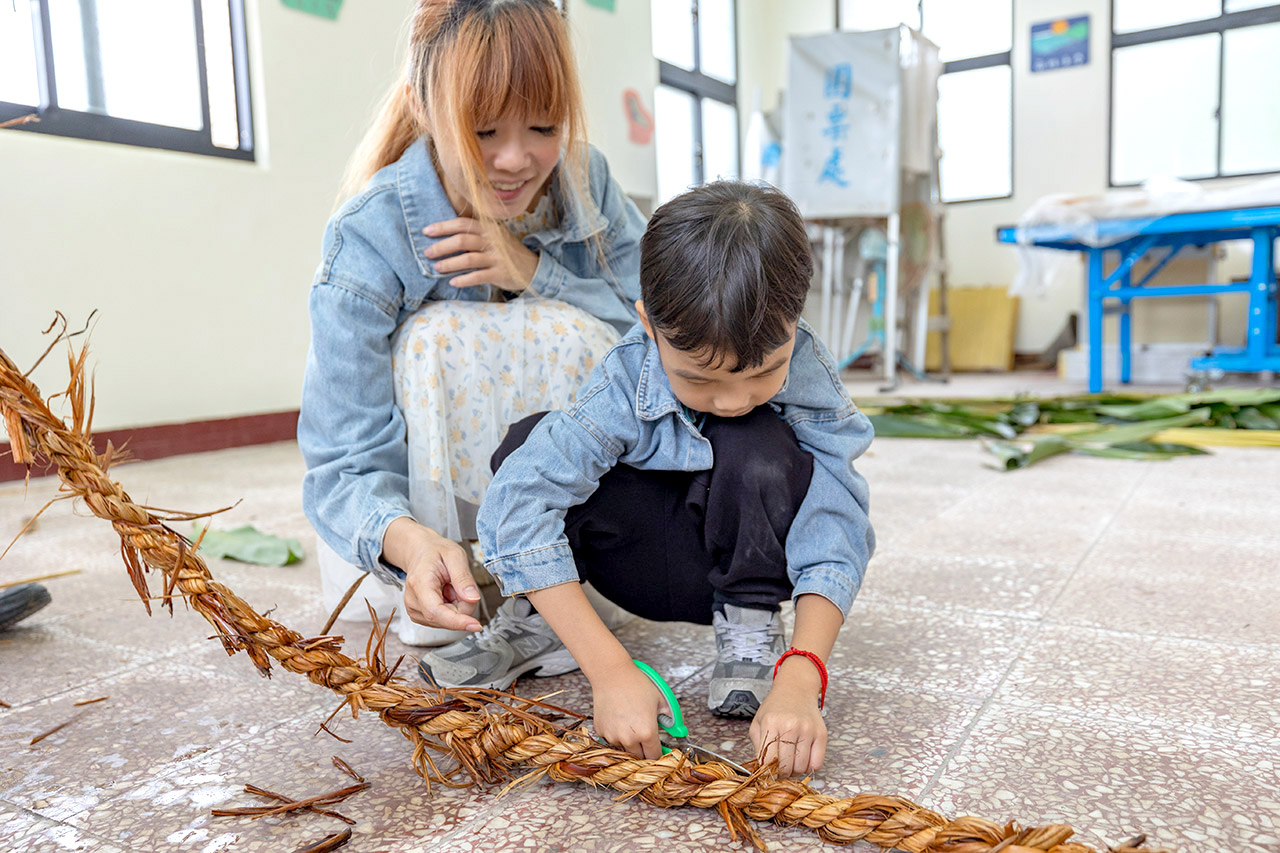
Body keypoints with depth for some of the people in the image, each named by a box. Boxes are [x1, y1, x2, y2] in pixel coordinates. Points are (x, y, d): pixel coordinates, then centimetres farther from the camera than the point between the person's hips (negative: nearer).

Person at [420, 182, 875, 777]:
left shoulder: (810, 383, -26)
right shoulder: (624, 385, -30)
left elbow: (834, 538, -29)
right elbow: (518, 505, -38)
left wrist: (799, 681, -45)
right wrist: (611, 671, -45)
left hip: (752, 566, 0)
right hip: (650, 570, 0)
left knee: (758, 450, -33)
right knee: (528, 446, -24)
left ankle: (750, 630, -12)